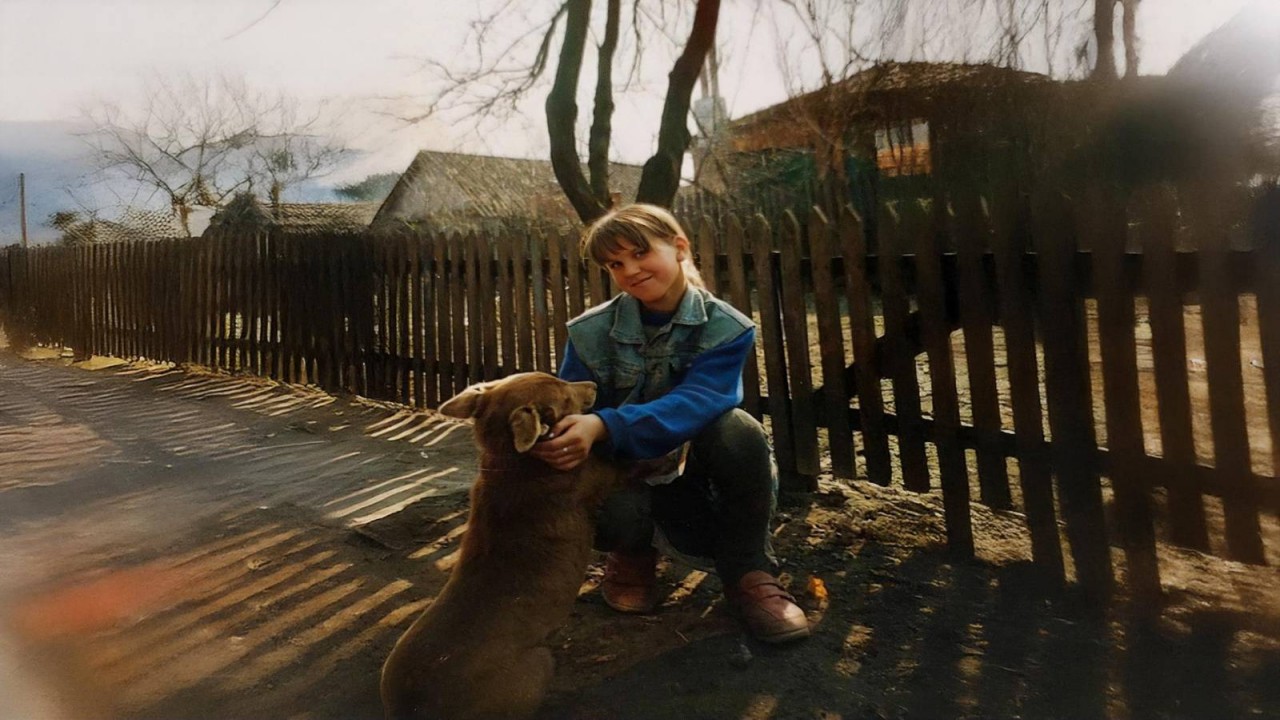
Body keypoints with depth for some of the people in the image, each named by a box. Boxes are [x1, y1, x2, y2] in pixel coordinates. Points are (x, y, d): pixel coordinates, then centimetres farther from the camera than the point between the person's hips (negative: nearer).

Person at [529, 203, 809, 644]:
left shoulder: (727, 329, -17)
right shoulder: (590, 333, -11)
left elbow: (695, 405, -33)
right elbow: (565, 416, -13)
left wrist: (603, 426, -49)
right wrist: (557, 443, -38)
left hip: (699, 468, 0)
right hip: (628, 474, 1)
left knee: (737, 430, -34)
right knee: (614, 514, -35)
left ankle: (747, 570, -10)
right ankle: (634, 553, 7)